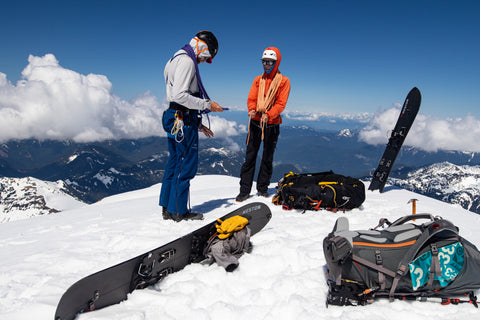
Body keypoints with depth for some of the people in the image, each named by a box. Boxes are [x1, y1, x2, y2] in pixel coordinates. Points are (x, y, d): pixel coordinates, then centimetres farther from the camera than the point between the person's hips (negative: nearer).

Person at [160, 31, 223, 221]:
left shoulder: (179, 59, 22)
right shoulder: (186, 61, -10)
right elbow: (180, 95, -22)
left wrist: (198, 124, 20)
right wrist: (206, 104, -14)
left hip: (176, 118, 10)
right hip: (183, 121, -10)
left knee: (175, 162, 13)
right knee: (186, 164, -4)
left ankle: (168, 208, 21)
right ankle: (179, 211, 4)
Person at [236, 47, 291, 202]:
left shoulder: (283, 81, 2)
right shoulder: (258, 80, 13)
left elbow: (281, 103, -6)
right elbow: (251, 99, 7)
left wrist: (268, 115, -22)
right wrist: (252, 110, -16)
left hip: (272, 124, -2)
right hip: (255, 122, 2)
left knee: (267, 158, 7)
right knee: (250, 156, 0)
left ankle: (263, 188, 19)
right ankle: (244, 189, 4)